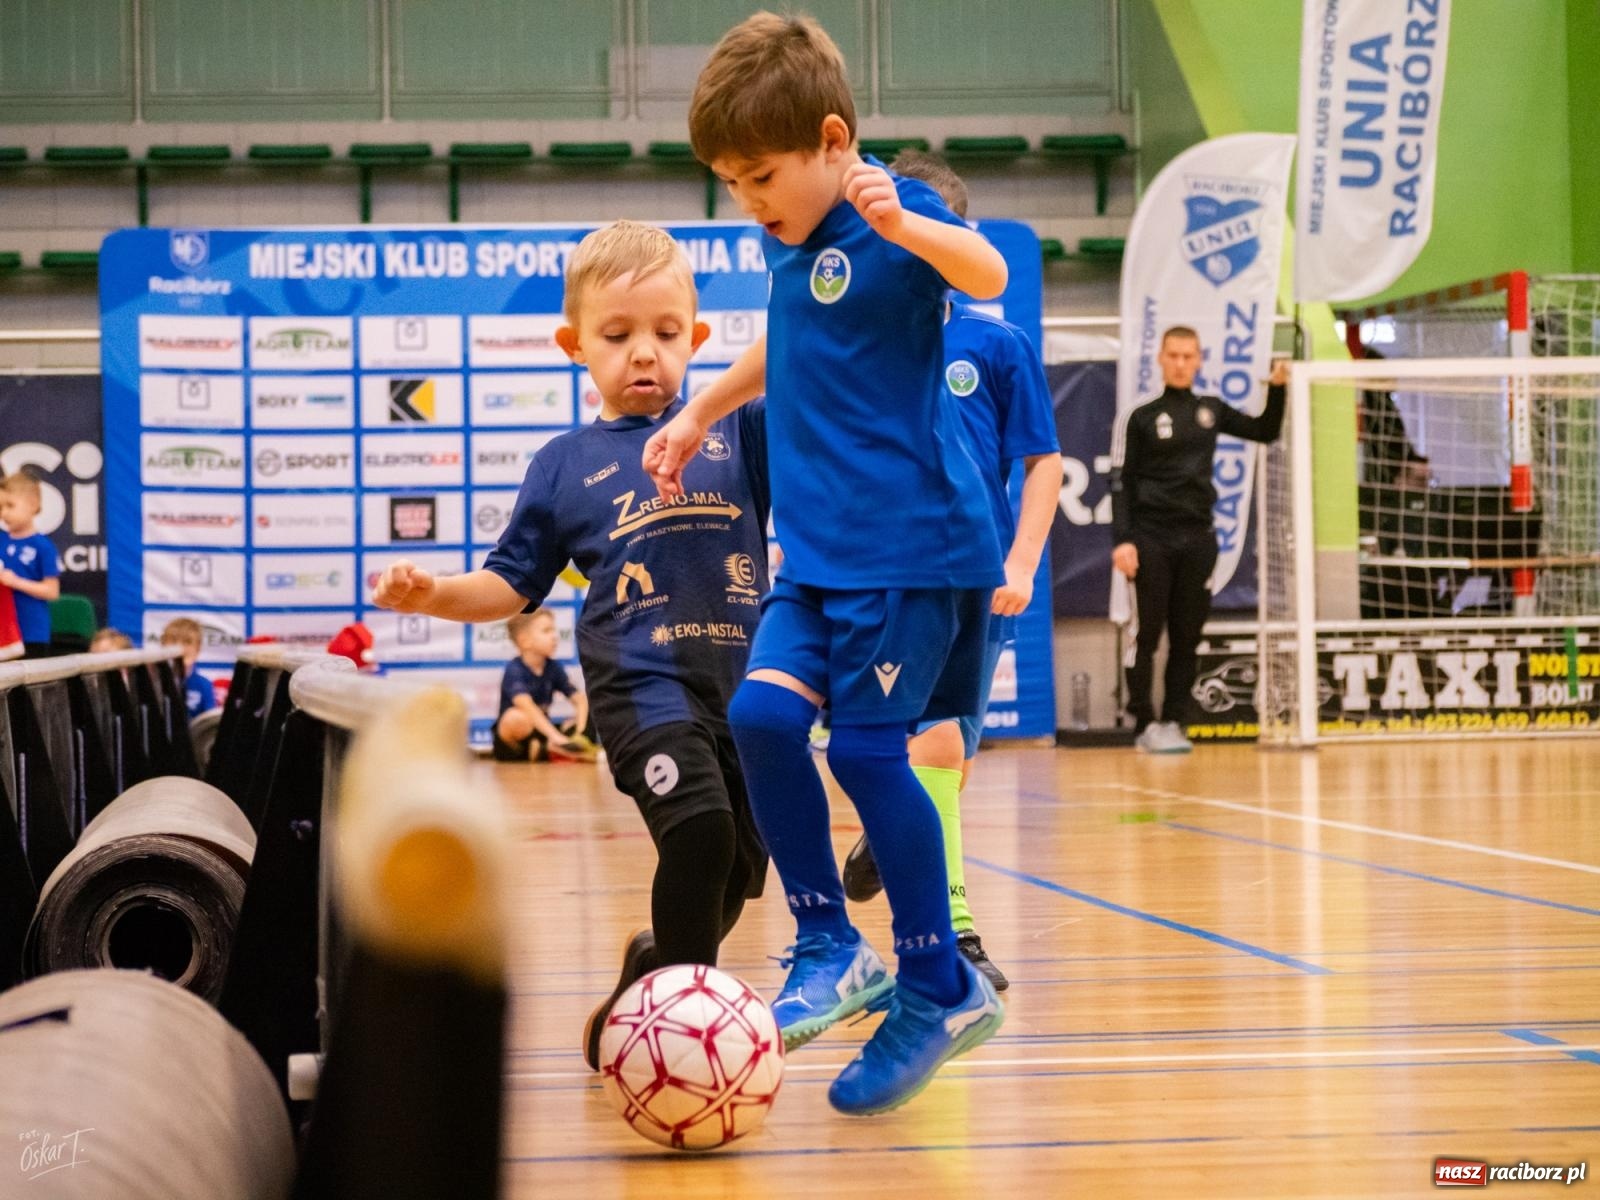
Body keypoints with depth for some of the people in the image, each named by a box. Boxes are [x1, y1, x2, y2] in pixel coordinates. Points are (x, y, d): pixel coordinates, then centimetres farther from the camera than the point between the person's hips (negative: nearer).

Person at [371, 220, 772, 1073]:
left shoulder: (737, 428, 9)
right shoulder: (565, 466, 9)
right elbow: (510, 586, 14)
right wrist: (431, 594, -3)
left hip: (743, 682, 3)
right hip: (641, 682, -3)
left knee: (735, 875, 7)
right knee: (698, 827, -27)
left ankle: (652, 978, 35)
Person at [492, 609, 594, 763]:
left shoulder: (554, 668, 3)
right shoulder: (514, 670, -16)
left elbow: (580, 698, 1)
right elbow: (526, 706, -31)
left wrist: (579, 728, -19)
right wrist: (555, 736, -42)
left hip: (540, 735, 6)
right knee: (516, 717, -39)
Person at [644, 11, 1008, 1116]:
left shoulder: (891, 214, -11)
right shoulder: (789, 241, 13)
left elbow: (988, 275, -31)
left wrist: (904, 225, -48)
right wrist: (700, 414, 36)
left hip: (911, 542, -7)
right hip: (820, 548, 8)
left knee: (866, 747, -8)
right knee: (762, 713, -8)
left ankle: (939, 988, 7)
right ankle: (833, 947, 5)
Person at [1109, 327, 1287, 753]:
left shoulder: (1211, 411, 12)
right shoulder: (1140, 418, 2)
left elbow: (1265, 431, 20)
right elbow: (1121, 482, -1)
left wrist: (1277, 389, 4)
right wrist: (1122, 540, -11)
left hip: (1198, 539, 3)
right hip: (1151, 538, -3)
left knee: (1187, 638, 4)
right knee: (1148, 635, -3)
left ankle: (1173, 722, 11)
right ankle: (1145, 725, 2)